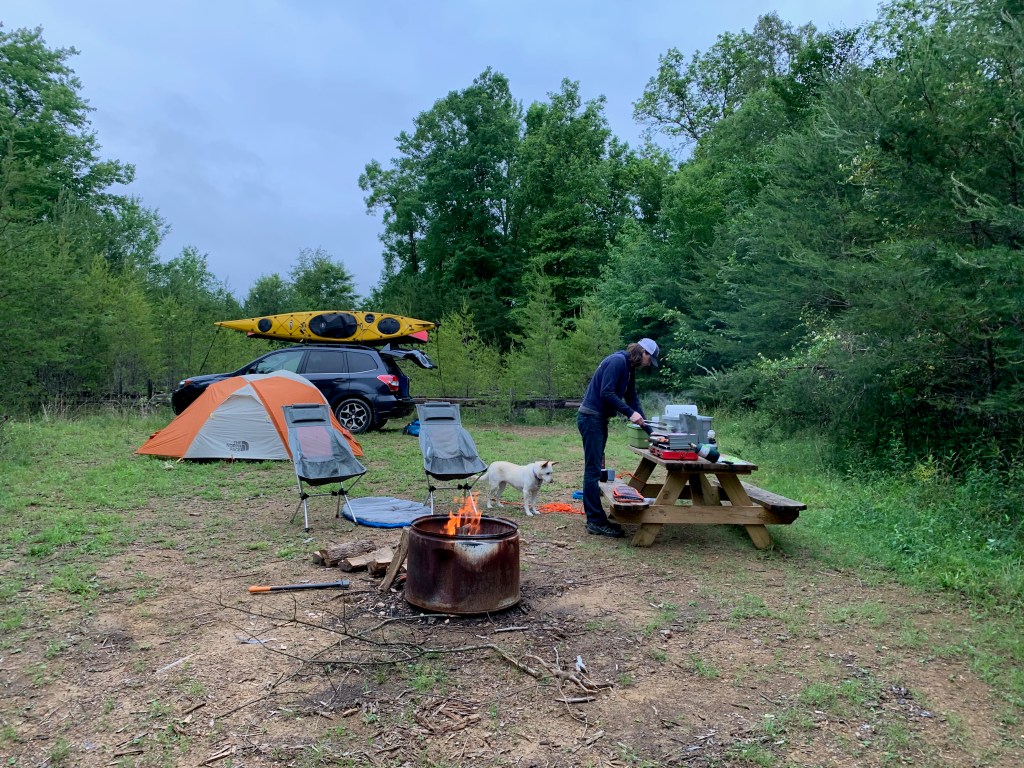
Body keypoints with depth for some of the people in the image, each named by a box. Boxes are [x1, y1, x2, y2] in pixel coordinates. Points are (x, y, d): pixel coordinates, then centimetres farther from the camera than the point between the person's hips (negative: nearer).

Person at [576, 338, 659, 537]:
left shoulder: (629, 368, 15)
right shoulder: (617, 361, -15)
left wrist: (648, 430, 15)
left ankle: (596, 518, 18)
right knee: (593, 470, -7)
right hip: (591, 417, -10)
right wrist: (630, 413, -21)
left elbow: (632, 398, 18)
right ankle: (595, 522, -4)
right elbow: (606, 393, -23)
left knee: (596, 468, 12)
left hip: (599, 419, 10)